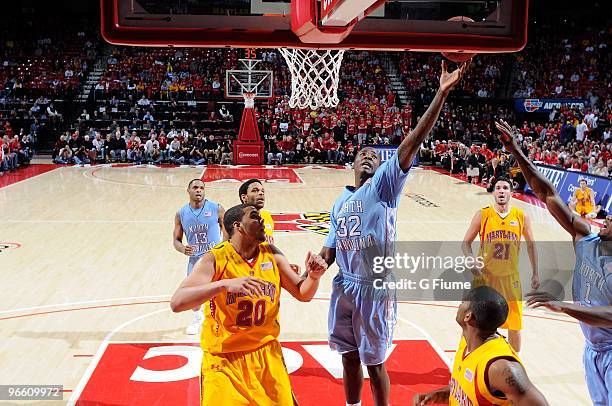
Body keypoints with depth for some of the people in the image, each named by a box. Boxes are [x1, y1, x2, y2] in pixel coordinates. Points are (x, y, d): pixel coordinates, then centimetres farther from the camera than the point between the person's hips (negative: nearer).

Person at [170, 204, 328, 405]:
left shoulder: (272, 255, 0)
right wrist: (224, 284, -40)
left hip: (268, 355, 4)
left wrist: (313, 277, -15)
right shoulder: (214, 259, -15)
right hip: (224, 360, -4)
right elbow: (177, 303, -27)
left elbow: (303, 294, 8)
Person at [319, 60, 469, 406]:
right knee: (350, 358, 18)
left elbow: (411, 144, -18)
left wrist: (443, 93, -28)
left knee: (374, 363, 7)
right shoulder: (340, 203, 13)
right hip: (344, 287, 6)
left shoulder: (384, 185, -5)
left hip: (375, 289, -5)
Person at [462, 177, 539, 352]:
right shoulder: (482, 215, -4)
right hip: (485, 276, -1)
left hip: (511, 278, 1)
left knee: (515, 327, 8)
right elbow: (466, 243, 1)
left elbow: (531, 245, 12)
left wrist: (535, 274, 11)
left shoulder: (521, 217, 1)